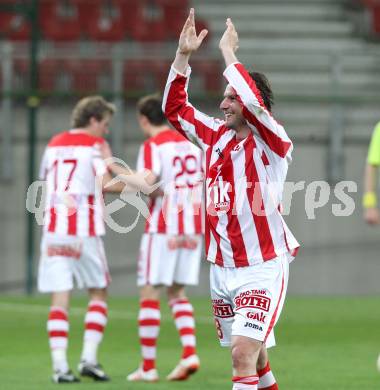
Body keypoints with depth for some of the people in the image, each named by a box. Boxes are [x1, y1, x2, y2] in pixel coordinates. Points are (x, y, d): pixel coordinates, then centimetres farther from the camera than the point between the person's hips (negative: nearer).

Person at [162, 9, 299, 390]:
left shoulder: (272, 143, -12)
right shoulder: (217, 135, 7)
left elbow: (255, 104, -30)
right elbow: (174, 108, 12)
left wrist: (228, 53, -22)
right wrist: (183, 55, 0)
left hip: (263, 268, -7)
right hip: (222, 269, 7)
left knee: (243, 352, -17)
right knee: (247, 353, 16)